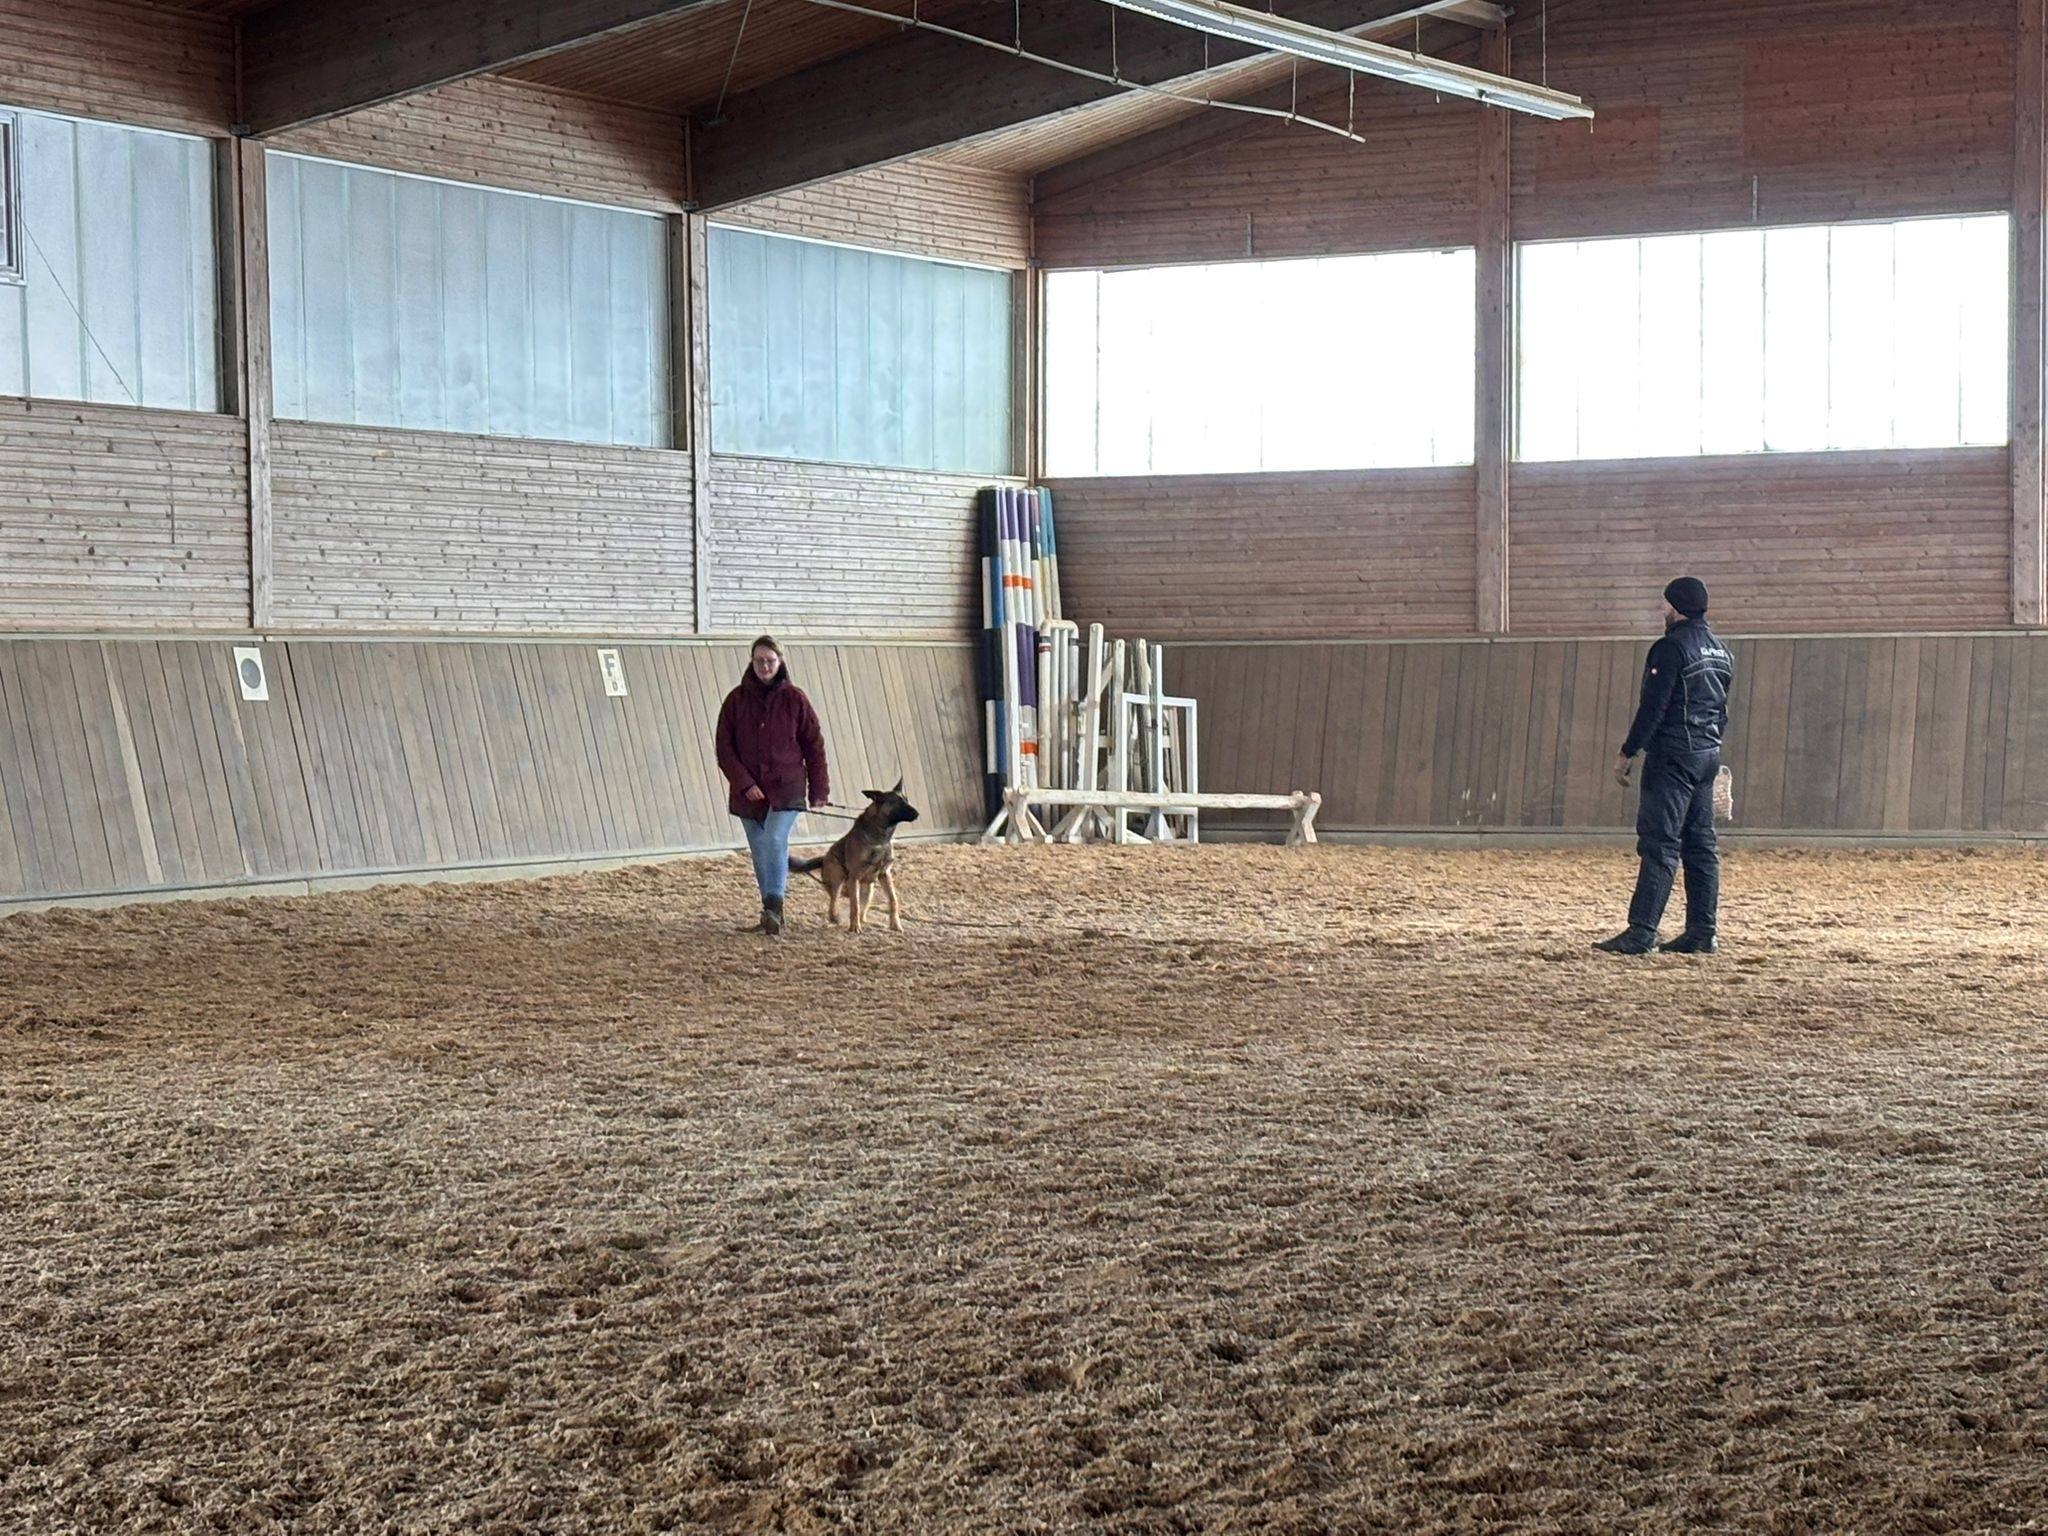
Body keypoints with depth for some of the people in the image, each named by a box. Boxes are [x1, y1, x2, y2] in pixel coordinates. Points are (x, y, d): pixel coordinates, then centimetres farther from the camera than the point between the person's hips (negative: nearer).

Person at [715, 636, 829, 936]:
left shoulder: (794, 698, 0)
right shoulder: (737, 700, 3)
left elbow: (814, 745, 4)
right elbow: (725, 748, 1)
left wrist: (819, 791, 3)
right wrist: (744, 784, -11)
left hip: (786, 790, -3)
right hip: (749, 793, 3)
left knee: (775, 841, -21)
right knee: (760, 854, 7)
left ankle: (773, 908, -25)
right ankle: (772, 915, 16)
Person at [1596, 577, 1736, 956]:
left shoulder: (1671, 648, -12)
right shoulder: (1721, 652, 15)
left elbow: (1653, 708, -16)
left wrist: (1626, 754, -13)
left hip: (1673, 756, -9)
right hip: (1708, 755, 9)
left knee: (1659, 845, -11)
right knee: (1701, 846, 10)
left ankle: (1641, 933, -14)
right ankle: (1703, 933, 11)